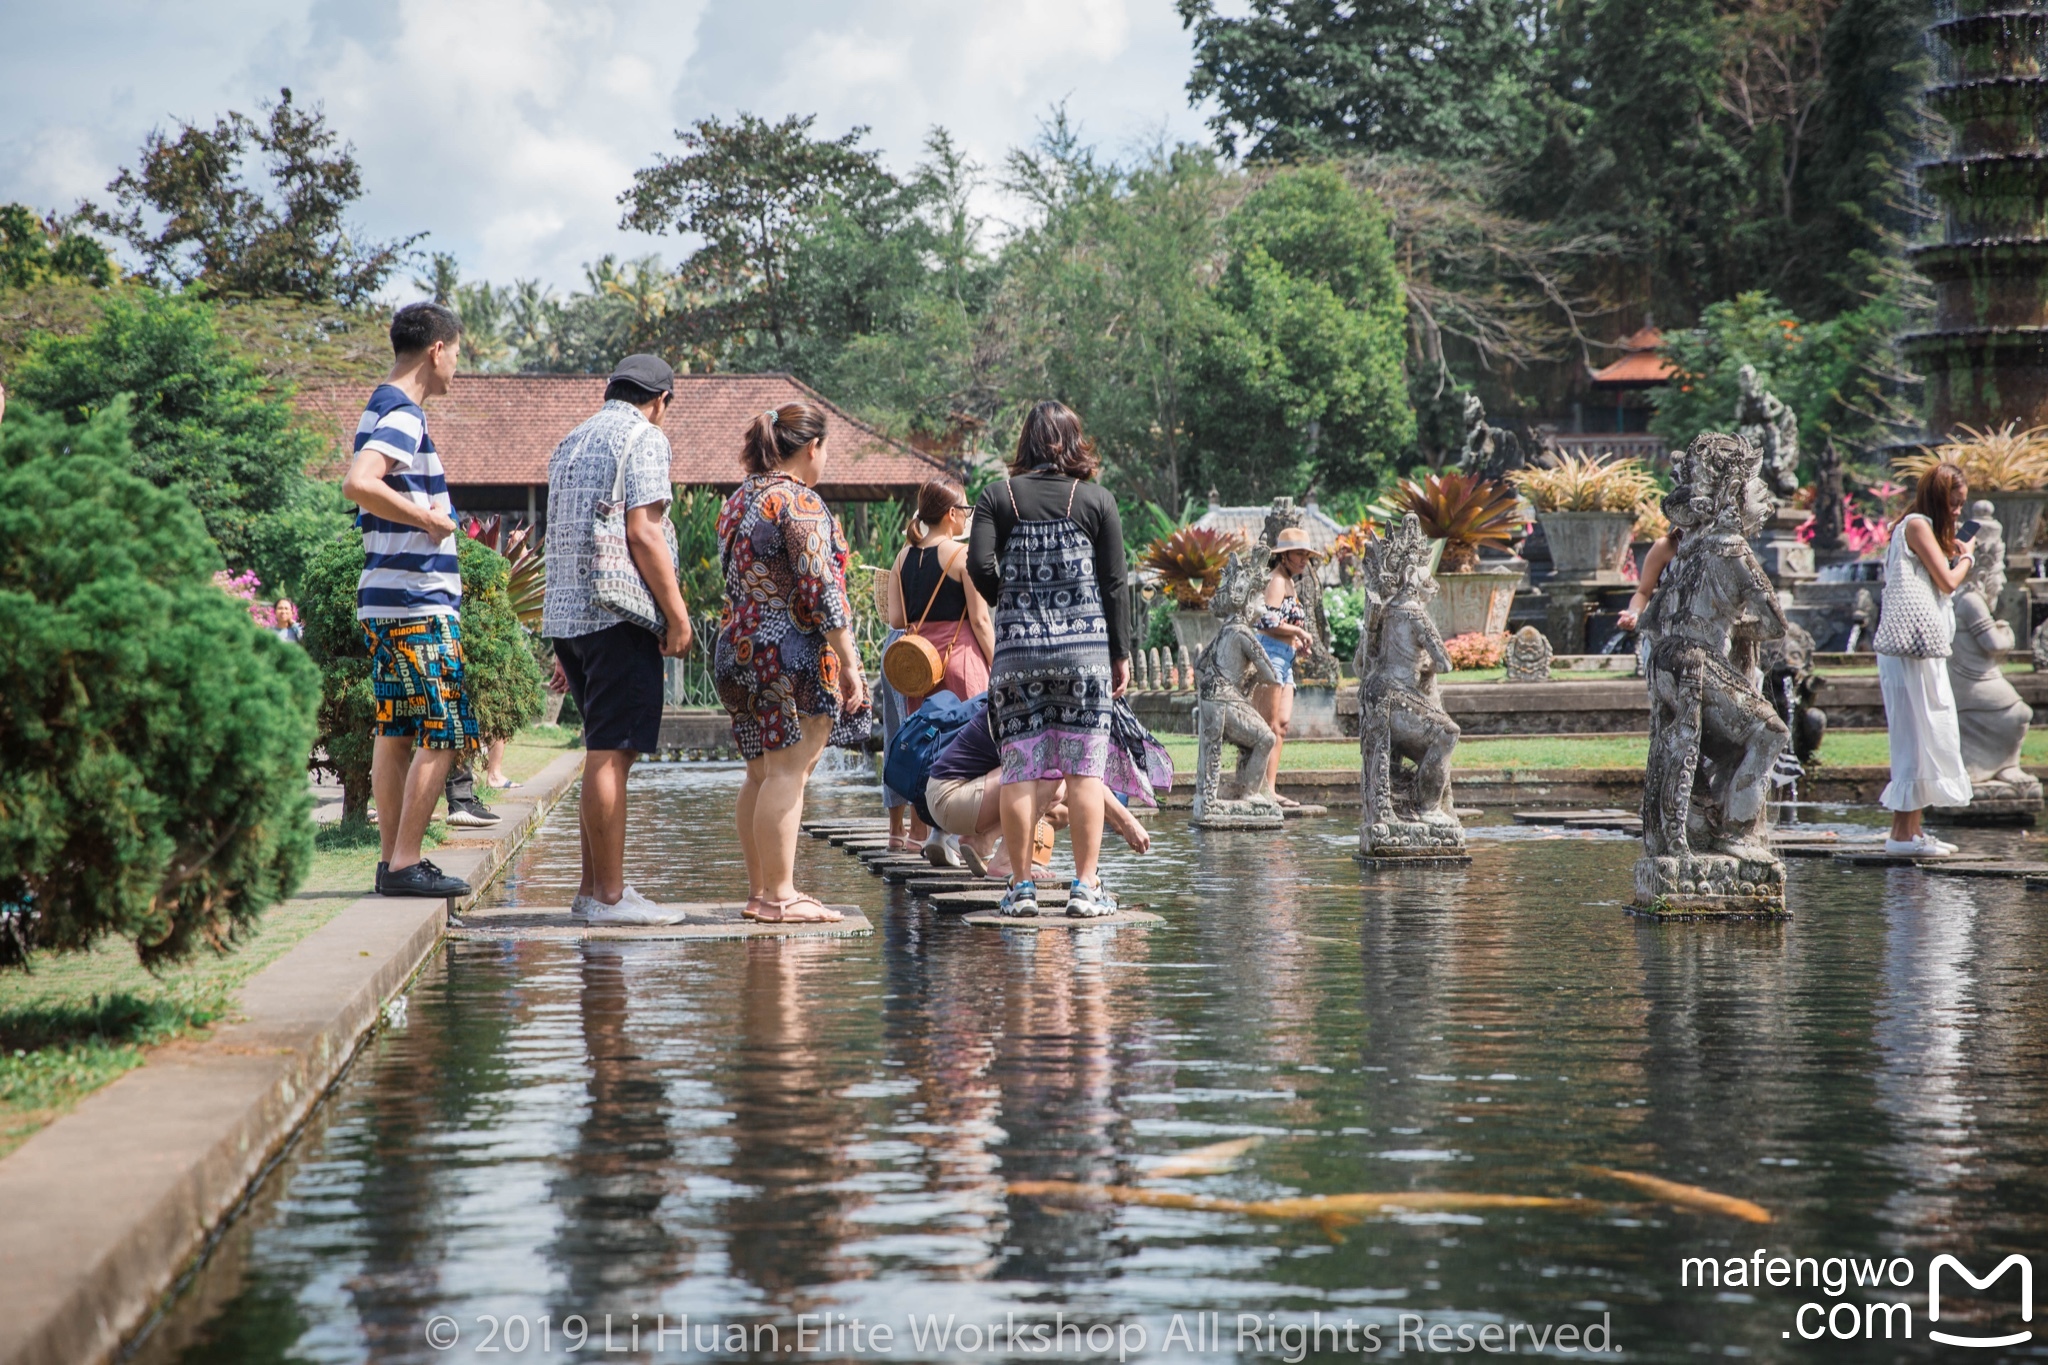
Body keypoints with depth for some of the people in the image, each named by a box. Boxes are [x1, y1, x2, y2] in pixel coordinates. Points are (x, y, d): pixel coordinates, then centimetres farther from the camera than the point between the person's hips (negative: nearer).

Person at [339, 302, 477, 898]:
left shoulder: (385, 410, 16)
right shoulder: (403, 416, -15)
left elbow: (366, 486, 25)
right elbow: (357, 484, -30)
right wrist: (428, 519, -20)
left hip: (388, 602, 10)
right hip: (419, 605, -10)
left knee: (397, 733, 11)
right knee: (442, 736, -6)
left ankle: (392, 860, 14)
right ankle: (405, 863, -5)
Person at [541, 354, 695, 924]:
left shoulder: (570, 443, 22)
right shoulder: (644, 439, -5)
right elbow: (643, 533, -15)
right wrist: (678, 614, -12)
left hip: (564, 614, 9)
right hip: (618, 616, -9)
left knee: (605, 752, 14)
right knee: (611, 753, -8)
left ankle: (593, 887, 15)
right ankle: (609, 896, -8)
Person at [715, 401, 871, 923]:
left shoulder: (737, 501, 14)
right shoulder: (799, 502, -13)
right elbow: (821, 588, -17)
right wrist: (849, 662, -14)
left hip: (740, 649, 9)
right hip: (794, 655, -9)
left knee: (761, 774, 14)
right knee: (787, 773, -7)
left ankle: (760, 889, 18)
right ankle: (779, 896, -7)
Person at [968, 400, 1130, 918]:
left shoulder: (998, 496, 4)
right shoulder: (1096, 499, 3)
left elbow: (979, 565, -6)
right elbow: (1114, 583, 3)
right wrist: (1121, 654, 10)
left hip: (1016, 651, 1)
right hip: (1085, 649, -1)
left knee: (1020, 770, 4)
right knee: (1084, 770, 1)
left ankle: (1022, 885, 6)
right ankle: (1086, 886, 1)